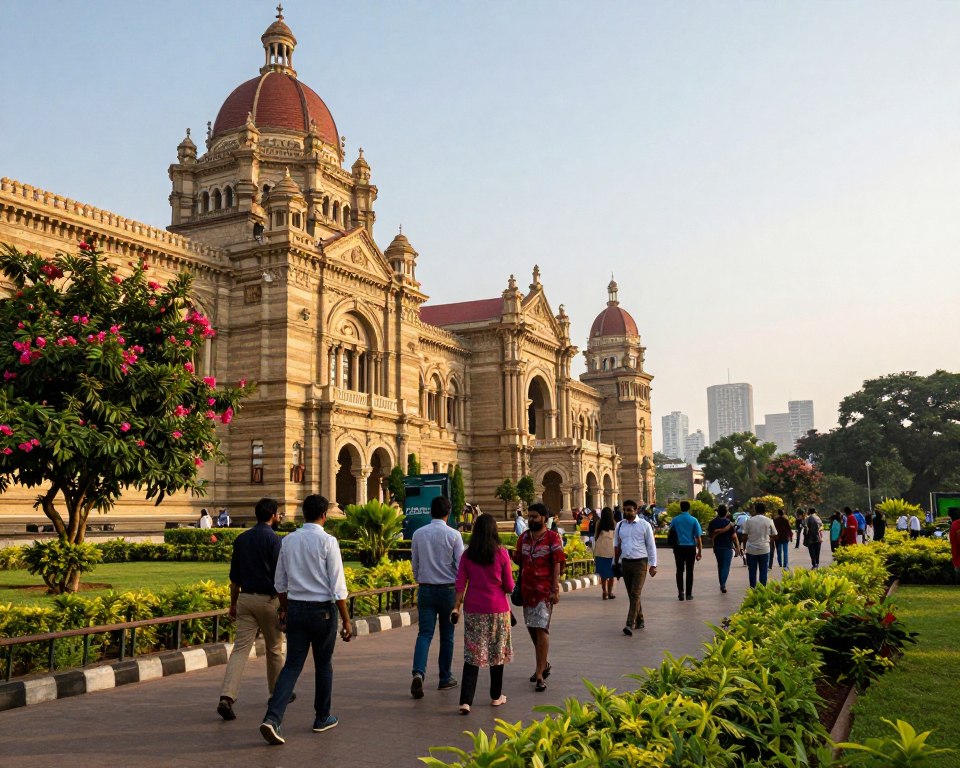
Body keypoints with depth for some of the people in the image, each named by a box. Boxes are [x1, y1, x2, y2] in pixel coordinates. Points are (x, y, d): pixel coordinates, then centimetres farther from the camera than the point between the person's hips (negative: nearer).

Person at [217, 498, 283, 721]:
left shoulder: (241, 539, 8)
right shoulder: (274, 539, -10)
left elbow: (234, 576, 12)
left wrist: (233, 603, 20)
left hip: (245, 598, 5)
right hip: (268, 599, -5)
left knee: (240, 648, -1)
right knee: (274, 649, 13)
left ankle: (226, 697, -16)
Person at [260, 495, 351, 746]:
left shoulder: (288, 540, 4)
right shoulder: (327, 541, -12)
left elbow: (280, 582, 12)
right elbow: (337, 586, -12)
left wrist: (285, 609, 26)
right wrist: (346, 621, -7)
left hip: (295, 609, 4)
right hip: (322, 610, -4)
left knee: (292, 665, 4)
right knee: (323, 666, 13)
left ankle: (272, 718, -12)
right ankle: (322, 718, 26)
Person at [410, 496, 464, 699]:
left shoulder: (418, 534, 1)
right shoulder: (453, 535, -9)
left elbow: (415, 564, 9)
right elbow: (460, 565, -5)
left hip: (425, 589, 2)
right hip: (448, 589, -2)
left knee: (425, 633, 1)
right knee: (447, 635, 11)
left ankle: (418, 672, -21)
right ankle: (445, 678, 20)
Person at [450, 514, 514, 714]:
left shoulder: (467, 555, -1)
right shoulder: (501, 554, -8)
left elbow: (460, 584, -1)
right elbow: (509, 587, -3)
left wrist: (457, 606, 7)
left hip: (473, 609, 2)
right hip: (497, 609, -2)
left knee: (472, 653, 3)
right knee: (497, 651, 14)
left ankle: (466, 700, -7)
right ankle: (496, 696, 26)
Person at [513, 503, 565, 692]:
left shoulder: (552, 538, -6)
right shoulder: (524, 537, 10)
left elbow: (557, 565, -9)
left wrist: (555, 589, -15)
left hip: (544, 590, -6)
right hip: (527, 589, 6)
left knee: (541, 629, -10)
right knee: (532, 628, 14)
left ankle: (540, 674, -6)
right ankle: (544, 664, 32)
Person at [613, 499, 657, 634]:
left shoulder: (644, 525, -3)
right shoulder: (620, 525, 7)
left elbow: (651, 546, -1)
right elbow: (616, 546, 15)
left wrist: (653, 565, -3)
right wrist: (615, 563, 13)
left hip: (640, 563, -4)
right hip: (625, 562, 5)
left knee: (635, 594, -13)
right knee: (631, 594, 11)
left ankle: (630, 624, -18)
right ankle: (639, 621, 25)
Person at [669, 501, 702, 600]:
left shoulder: (675, 520, 0)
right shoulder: (694, 520, -2)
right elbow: (698, 537, -2)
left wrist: (673, 547, 19)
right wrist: (699, 551, 3)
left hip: (678, 547, 0)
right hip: (691, 547, 0)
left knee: (679, 571, 8)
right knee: (689, 571, 7)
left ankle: (680, 591, -5)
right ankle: (688, 594, 10)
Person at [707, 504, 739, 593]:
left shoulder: (713, 523, -1)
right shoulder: (729, 523, -13)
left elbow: (710, 535, 6)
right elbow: (734, 537, -11)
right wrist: (737, 547, 1)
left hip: (717, 547, 4)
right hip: (727, 547, -4)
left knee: (720, 565, 15)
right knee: (726, 566, -1)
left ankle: (722, 584, 19)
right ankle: (723, 584, -16)